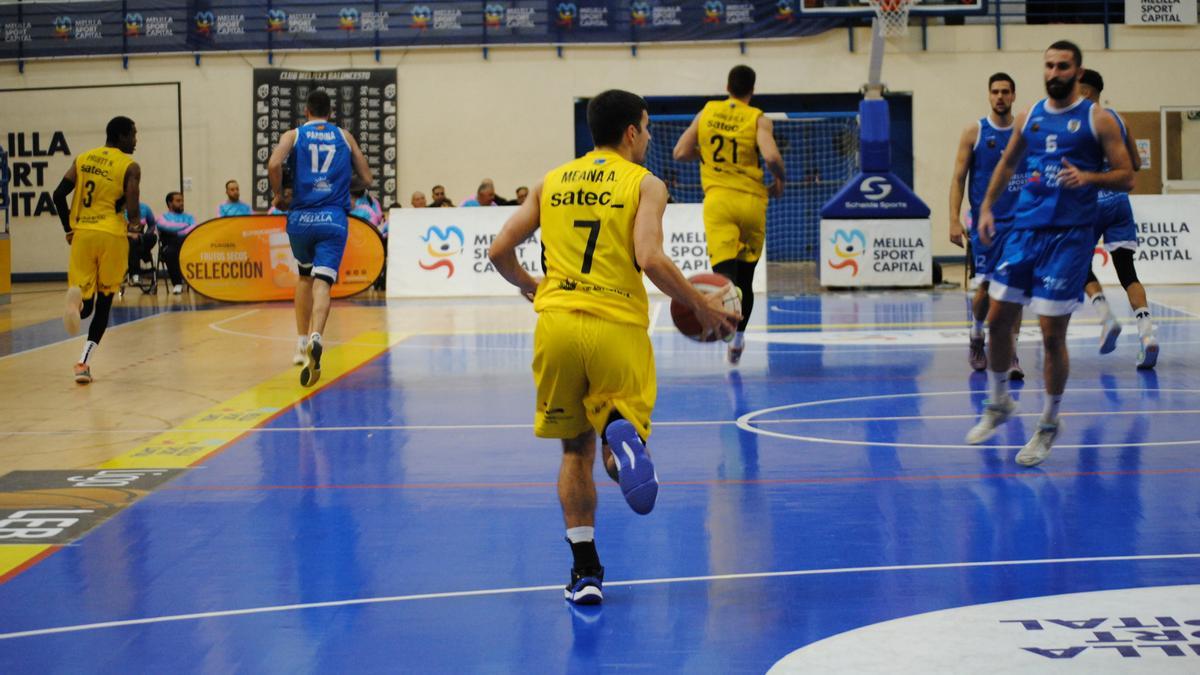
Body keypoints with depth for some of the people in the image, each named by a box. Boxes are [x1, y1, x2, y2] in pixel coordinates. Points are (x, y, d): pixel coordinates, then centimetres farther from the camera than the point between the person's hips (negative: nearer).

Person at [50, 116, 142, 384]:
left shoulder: (82, 159, 11)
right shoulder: (130, 167, -3)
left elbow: (59, 195, 4)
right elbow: (132, 211, -12)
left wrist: (69, 230, 14)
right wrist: (134, 222, 11)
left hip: (82, 233, 3)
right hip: (111, 235, -3)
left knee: (85, 305, 9)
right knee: (103, 303, 11)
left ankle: (76, 296, -29)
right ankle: (84, 363, 2)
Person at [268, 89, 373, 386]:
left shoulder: (293, 135, 9)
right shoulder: (344, 137, 14)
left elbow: (273, 164, -11)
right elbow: (367, 178, 17)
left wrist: (278, 194, 4)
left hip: (300, 218, 1)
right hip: (334, 219, -1)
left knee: (305, 276, 25)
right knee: (322, 282, -11)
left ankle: (302, 344, 25)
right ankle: (315, 339, -37)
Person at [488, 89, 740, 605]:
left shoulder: (552, 182, 15)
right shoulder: (645, 184, 2)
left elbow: (500, 252, 13)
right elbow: (650, 259, -13)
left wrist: (530, 287, 32)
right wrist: (700, 307, 0)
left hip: (556, 322, 3)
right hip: (617, 326, -3)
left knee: (576, 449, 16)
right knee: (619, 439, 9)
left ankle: (585, 569, 10)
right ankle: (622, 433, -30)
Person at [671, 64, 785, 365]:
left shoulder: (707, 112, 7)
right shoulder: (758, 119, -2)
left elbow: (680, 153, 8)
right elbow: (772, 157, -18)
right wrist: (780, 180, 2)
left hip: (718, 199, 0)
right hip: (751, 200, 0)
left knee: (725, 269, -14)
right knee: (745, 275, 16)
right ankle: (738, 340, 28)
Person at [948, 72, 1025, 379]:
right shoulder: (974, 132, 1)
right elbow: (958, 178, 0)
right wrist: (954, 220, -9)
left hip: (1020, 222, 1)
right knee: (985, 288, -1)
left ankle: (1010, 354, 1)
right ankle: (977, 333, 28)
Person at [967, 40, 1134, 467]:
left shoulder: (1097, 120, -4)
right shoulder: (1029, 117, 10)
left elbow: (1126, 177, -4)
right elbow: (1007, 163, 23)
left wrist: (1088, 177, -22)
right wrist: (987, 207, 13)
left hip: (1069, 236, -5)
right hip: (1024, 229, 5)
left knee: (1052, 334, -4)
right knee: (997, 321, 7)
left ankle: (1049, 424, 13)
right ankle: (998, 404, 28)